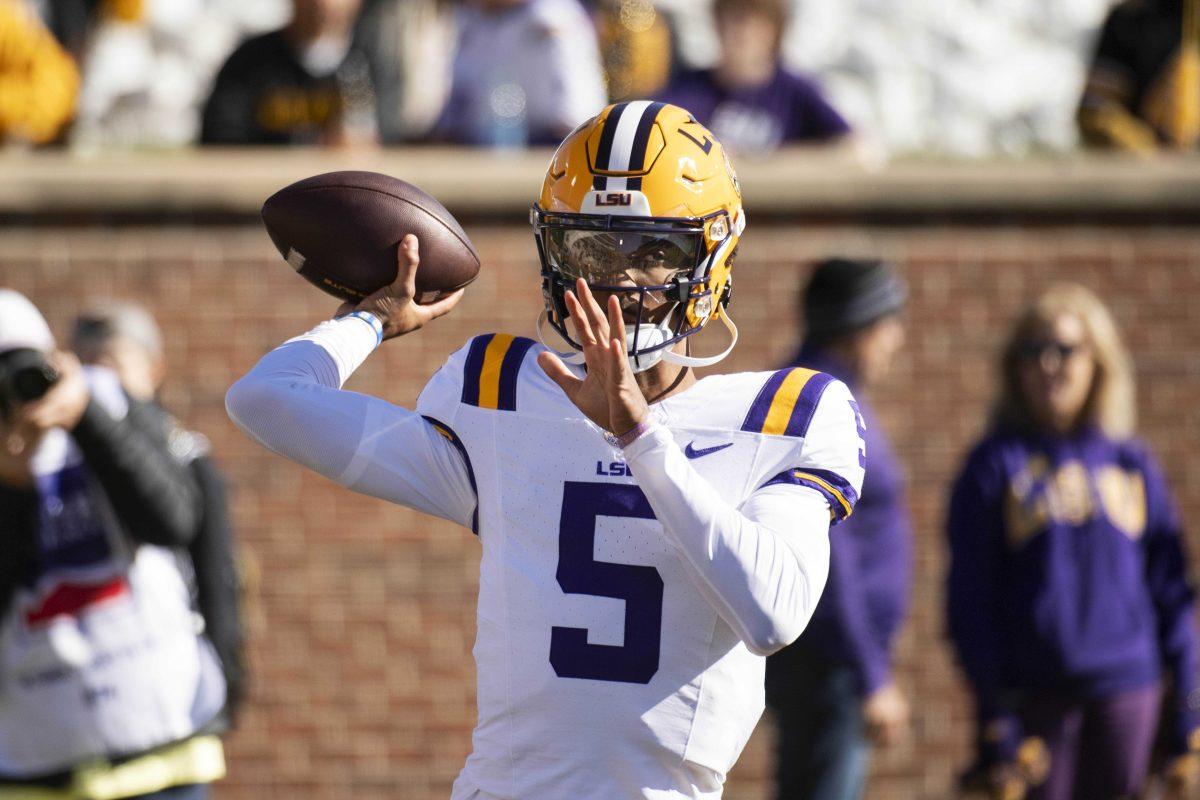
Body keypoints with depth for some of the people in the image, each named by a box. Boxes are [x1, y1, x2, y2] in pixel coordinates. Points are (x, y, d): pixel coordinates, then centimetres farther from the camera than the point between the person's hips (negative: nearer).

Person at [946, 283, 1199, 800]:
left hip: (1124, 697, 2)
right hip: (1035, 695, -2)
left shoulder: (1133, 465, 8)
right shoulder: (995, 466, 1)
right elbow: (971, 598, -1)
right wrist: (993, 714, -8)